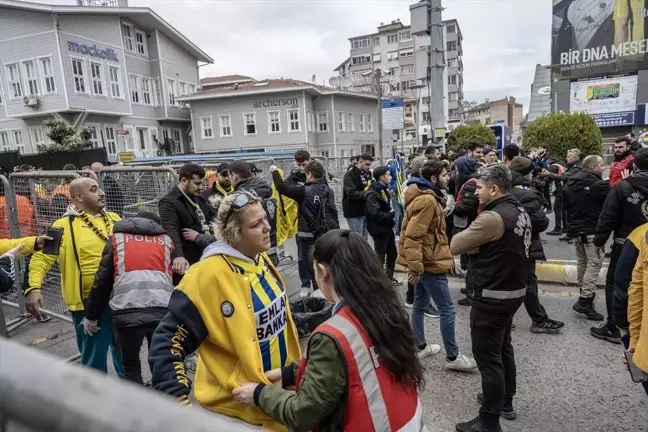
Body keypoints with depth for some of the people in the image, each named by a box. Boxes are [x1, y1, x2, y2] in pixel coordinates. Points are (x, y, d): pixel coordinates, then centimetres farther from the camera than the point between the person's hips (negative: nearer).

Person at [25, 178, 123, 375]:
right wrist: (33, 287, -24)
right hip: (89, 303, -5)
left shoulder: (114, 219, 8)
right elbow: (41, 257, -10)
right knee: (94, 358, 9)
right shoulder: (65, 225, -7)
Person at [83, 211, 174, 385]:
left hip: (127, 313, -1)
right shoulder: (166, 240, 22)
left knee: (131, 367, 16)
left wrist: (91, 317, 23)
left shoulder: (117, 239, 19)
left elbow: (102, 281, 15)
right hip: (162, 311, 1)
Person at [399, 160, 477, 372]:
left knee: (420, 304, 18)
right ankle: (452, 357, 9)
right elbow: (413, 236, -26)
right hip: (428, 262, -11)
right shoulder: (427, 200, -21)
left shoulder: (428, 197, 13)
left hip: (423, 261, 11)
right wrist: (415, 267, -26)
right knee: (447, 309, -2)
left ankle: (420, 346, 31)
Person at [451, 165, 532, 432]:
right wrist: (479, 243, 0)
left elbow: (455, 245, -18)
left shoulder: (493, 217, -24)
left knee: (487, 356, 3)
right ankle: (505, 401, 41)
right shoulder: (520, 212, 6)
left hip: (492, 296, -10)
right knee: (503, 348, 24)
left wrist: (472, 239, -1)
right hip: (514, 290, 10)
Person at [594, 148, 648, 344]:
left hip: (624, 245, -4)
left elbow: (607, 217, -13)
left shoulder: (622, 187, -13)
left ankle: (614, 329, 9)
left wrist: (599, 241, -4)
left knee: (615, 285, 6)